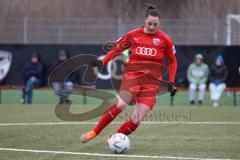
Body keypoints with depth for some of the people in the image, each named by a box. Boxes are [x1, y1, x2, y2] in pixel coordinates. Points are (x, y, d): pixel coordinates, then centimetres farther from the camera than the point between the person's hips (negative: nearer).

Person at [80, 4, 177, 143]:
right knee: (120, 104, -27)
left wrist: (171, 82, 8)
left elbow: (173, 61, 14)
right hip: (133, 74, -1)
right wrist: (103, 61, 0)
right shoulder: (134, 35, 3)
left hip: (152, 81, 1)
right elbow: (117, 48, 15)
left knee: (136, 120, -11)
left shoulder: (164, 39, 2)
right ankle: (94, 132, -14)